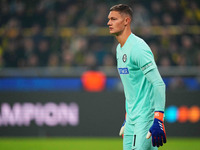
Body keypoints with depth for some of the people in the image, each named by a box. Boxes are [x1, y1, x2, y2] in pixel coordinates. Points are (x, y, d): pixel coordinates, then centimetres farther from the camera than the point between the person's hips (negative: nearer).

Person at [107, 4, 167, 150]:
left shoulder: (137, 47, -15)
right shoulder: (120, 48, 14)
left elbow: (158, 84, -21)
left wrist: (158, 121, -27)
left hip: (146, 118, -9)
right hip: (132, 118, 9)